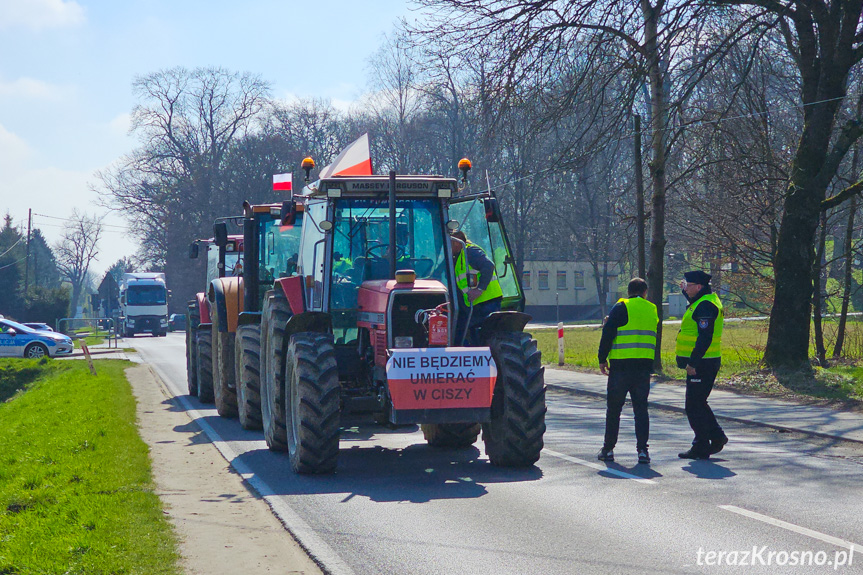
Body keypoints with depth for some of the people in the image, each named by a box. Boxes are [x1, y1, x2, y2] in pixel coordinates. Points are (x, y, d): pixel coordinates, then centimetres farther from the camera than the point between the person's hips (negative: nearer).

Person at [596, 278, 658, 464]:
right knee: (641, 408, 7)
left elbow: (608, 334, -8)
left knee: (614, 409, 7)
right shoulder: (652, 310, 11)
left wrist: (602, 359, -1)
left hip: (621, 365, -3)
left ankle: (608, 449, 12)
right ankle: (642, 450, -1)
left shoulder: (621, 307, -3)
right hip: (644, 365, 3)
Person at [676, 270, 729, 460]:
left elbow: (705, 337, -25)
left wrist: (692, 362, -26)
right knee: (698, 403, 19)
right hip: (702, 363, 10)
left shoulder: (705, 306, -19)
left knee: (694, 406, -3)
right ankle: (717, 436, 23)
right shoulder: (707, 300, 14)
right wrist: (686, 291, 36)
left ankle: (701, 448, 2)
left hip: (701, 364, -10)